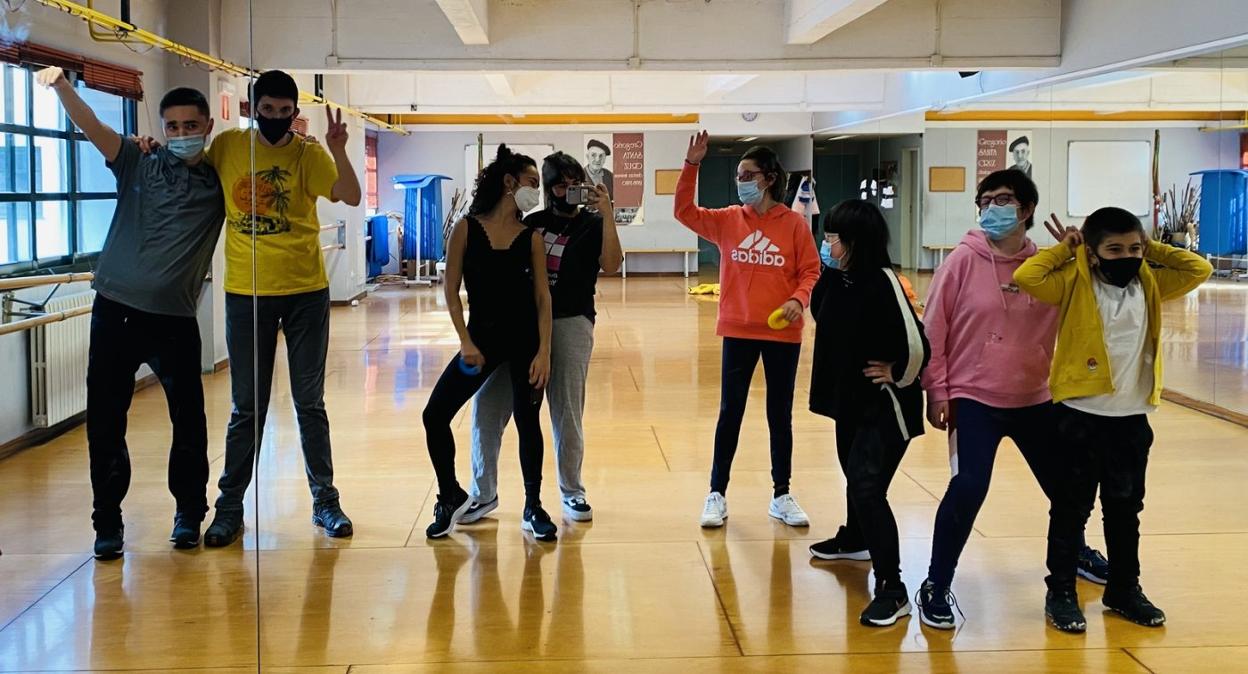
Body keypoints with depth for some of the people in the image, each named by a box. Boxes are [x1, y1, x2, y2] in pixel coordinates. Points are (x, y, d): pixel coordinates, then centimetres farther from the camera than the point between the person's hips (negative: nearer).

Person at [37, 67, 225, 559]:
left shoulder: (221, 181, 7)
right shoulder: (139, 166, 4)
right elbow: (91, 126, -8)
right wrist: (61, 84, -26)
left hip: (175, 320, 0)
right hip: (115, 313, 0)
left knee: (189, 421, 5)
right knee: (104, 422, 3)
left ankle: (189, 513, 24)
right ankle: (108, 522, 16)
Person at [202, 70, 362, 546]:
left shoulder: (307, 153, -5)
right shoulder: (227, 147, 1)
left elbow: (351, 198, -17)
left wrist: (338, 150, -32)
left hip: (306, 292, -1)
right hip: (246, 293, 1)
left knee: (310, 403, 9)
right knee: (246, 408, 7)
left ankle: (324, 501, 18)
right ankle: (230, 507, 17)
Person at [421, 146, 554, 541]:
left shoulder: (531, 237, 1)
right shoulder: (468, 229, -2)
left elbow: (543, 297, 0)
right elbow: (451, 290, -2)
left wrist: (544, 351, -9)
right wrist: (466, 342, -10)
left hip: (526, 338, 0)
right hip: (482, 337, 0)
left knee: (527, 422, 3)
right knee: (435, 414, -6)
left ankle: (533, 508, 20)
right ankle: (451, 497, 15)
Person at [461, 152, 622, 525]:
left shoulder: (593, 225, 6)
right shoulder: (532, 222, 15)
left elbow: (611, 264, -12)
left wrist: (607, 215, -19)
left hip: (569, 323, -3)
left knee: (567, 411, 1)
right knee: (488, 403, -2)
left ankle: (572, 491, 17)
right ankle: (483, 493, 7)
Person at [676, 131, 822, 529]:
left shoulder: (794, 224, -4)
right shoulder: (728, 220, 2)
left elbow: (810, 271, -2)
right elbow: (685, 212, -4)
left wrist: (799, 300, -19)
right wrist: (691, 166, -11)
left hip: (783, 333, -1)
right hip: (738, 331, 1)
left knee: (780, 415, 10)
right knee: (730, 413, 6)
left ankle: (781, 496, 21)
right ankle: (717, 495, 16)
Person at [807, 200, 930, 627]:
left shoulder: (882, 283, -25)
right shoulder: (840, 279, 0)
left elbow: (916, 345, -29)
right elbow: (821, 315, 18)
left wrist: (898, 376, -14)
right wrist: (827, 274, 4)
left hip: (884, 405, -9)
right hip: (850, 397, 9)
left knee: (868, 489, -16)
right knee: (854, 475, 27)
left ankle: (892, 591, -11)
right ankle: (855, 538, 54)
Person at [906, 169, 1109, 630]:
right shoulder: (963, 261, -10)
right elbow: (934, 329, -7)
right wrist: (936, 390, -7)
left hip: (1035, 398, 4)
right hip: (973, 399, -3)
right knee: (968, 488, -17)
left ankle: (1075, 552, 48)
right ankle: (937, 585, -2)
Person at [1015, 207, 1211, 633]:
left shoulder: (1150, 284, 6)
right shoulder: (1075, 282, -8)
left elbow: (1199, 269, 10)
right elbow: (1026, 277, -20)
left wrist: (1152, 250, 4)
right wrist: (1064, 249, -8)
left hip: (1132, 417, 5)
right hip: (1080, 415, -4)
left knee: (1125, 508, 16)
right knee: (1072, 508, 5)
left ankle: (1124, 590, 29)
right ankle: (1060, 593, 16)